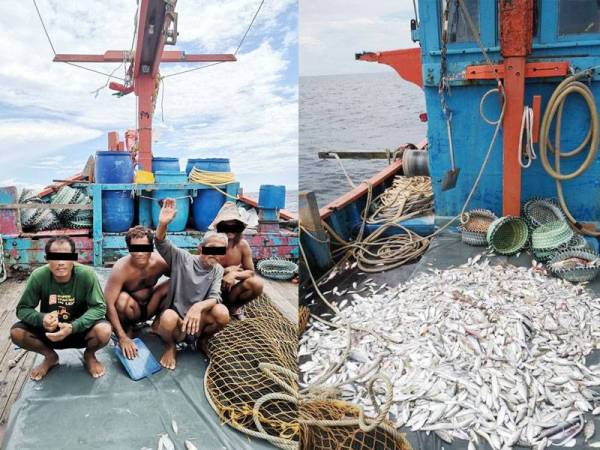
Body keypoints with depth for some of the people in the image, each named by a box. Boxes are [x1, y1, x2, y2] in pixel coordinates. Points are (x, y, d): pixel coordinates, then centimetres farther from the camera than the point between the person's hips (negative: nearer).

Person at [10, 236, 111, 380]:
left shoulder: (86, 274, -23)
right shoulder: (38, 276, -18)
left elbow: (99, 308, -22)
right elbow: (22, 309, -11)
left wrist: (72, 327, -36)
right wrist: (42, 319, -33)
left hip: (80, 330, -2)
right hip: (49, 330, 2)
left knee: (104, 331, -32)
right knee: (16, 332, -21)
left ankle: (89, 355, 5)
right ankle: (50, 356, 9)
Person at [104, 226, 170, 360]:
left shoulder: (160, 262, -20)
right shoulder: (121, 268, -29)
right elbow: (109, 304, -33)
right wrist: (122, 337, -38)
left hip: (149, 307, 3)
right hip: (130, 310, -2)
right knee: (123, 299, -36)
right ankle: (127, 327, -3)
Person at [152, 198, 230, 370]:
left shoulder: (218, 270, 2)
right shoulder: (182, 258, -4)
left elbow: (214, 297, -12)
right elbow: (161, 244, -19)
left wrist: (198, 306, -35)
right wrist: (163, 224, -41)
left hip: (197, 321, 2)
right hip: (176, 320, -2)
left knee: (222, 313, -29)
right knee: (168, 317, -38)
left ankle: (204, 339, 4)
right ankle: (170, 347, -3)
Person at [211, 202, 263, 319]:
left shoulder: (243, 245, -12)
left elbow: (251, 272, -6)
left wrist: (234, 274, -26)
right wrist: (226, 271, -23)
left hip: (232, 288, 2)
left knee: (257, 284, -25)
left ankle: (232, 306, 1)